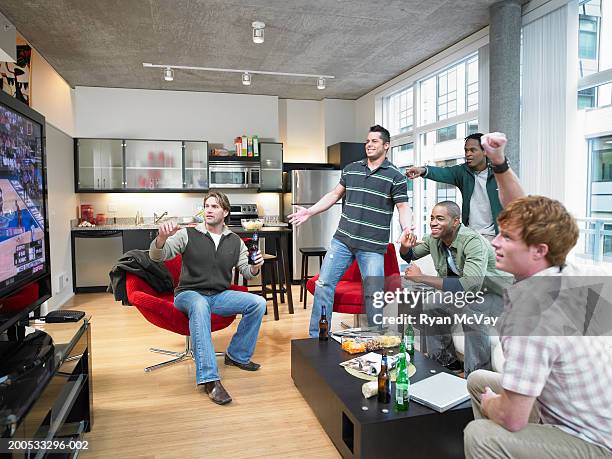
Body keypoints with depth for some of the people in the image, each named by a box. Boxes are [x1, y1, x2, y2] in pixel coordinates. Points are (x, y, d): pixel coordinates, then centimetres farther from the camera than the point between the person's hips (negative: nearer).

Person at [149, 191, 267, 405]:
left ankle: (237, 355, 3)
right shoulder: (188, 235, -3)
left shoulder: (235, 241, 8)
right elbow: (156, 256, -12)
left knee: (258, 303, -17)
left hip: (220, 295, 4)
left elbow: (246, 271, 10)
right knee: (199, 305, -40)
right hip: (189, 294, -4)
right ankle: (209, 379, -40)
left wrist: (255, 267, -14)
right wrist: (162, 237, -35)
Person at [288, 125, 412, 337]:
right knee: (324, 283, 2)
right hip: (342, 239, 4)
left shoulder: (395, 176, 1)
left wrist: (406, 229, -22)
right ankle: (317, 337, 14)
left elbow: (403, 207, -2)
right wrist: (310, 212, 12)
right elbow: (335, 194, 19)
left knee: (373, 294, -1)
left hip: (373, 246, -4)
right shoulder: (351, 169, 13)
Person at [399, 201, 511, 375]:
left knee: (472, 315, -34)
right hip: (461, 293, 8)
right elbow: (409, 256, 11)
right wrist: (405, 247, -16)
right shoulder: (434, 239, -8)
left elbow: (470, 285, -45)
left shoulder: (473, 242, -32)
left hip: (494, 294, -8)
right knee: (428, 307, -2)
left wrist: (422, 278, -41)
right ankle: (446, 361, 18)